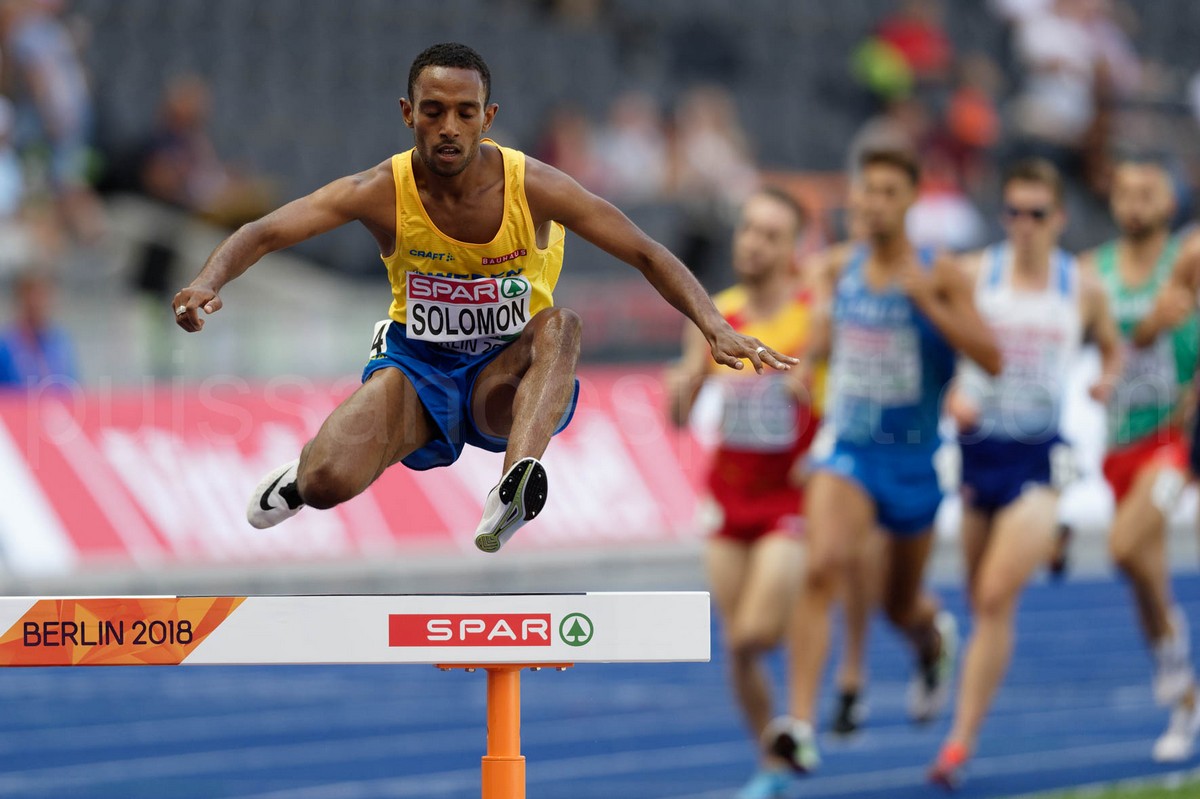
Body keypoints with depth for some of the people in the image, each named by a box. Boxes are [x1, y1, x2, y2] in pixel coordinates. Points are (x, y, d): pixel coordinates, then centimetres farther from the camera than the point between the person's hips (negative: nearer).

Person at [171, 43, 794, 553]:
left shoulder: (533, 188, -15)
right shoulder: (382, 193, -15)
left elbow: (646, 255, -13)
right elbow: (264, 234, -18)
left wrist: (714, 328, -28)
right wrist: (208, 282, -40)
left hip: (506, 373, 0)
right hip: (417, 367, 0)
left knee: (558, 325, -34)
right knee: (326, 485, -25)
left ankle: (515, 486, -53)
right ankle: (308, 470, 15)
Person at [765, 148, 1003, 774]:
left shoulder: (940, 277, -8)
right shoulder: (841, 272, 3)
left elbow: (991, 358, -17)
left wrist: (927, 300, -24)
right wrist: (805, 366, 4)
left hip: (913, 458, -1)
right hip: (846, 448, 1)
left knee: (901, 606, 15)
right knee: (821, 569, -25)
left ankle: (932, 635, 56)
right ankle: (801, 726, -31)